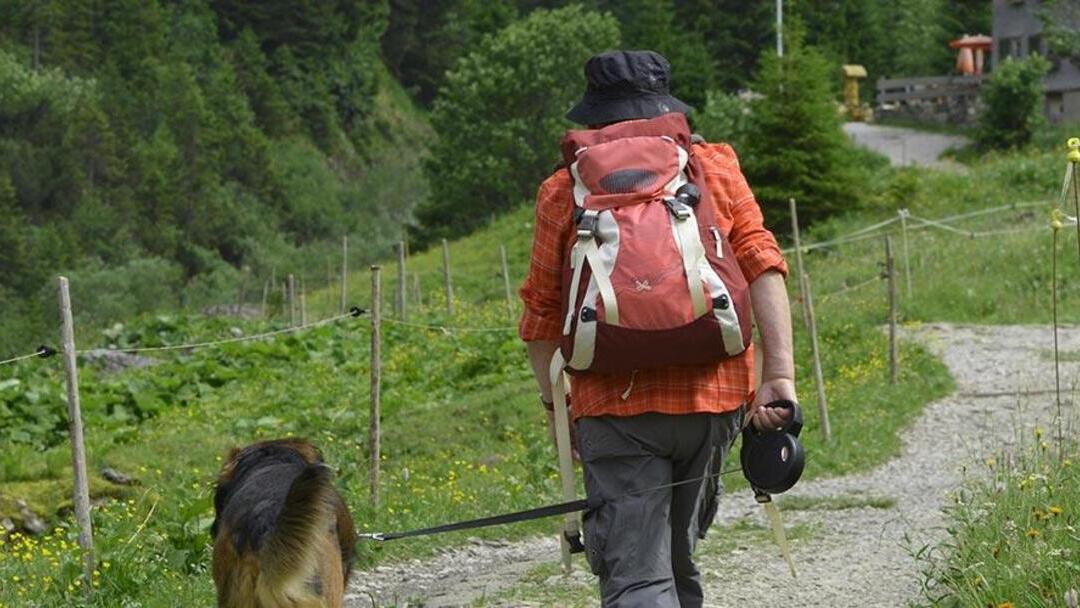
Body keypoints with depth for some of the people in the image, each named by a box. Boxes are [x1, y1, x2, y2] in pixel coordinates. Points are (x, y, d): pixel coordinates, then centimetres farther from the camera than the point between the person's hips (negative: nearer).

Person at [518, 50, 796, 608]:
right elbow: (763, 267, -1)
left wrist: (552, 400, 20)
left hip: (614, 403, -3)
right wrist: (780, 375, -6)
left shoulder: (564, 191, 6)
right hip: (712, 396, 3)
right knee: (678, 558, 21)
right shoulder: (716, 167, 9)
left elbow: (542, 313, 8)